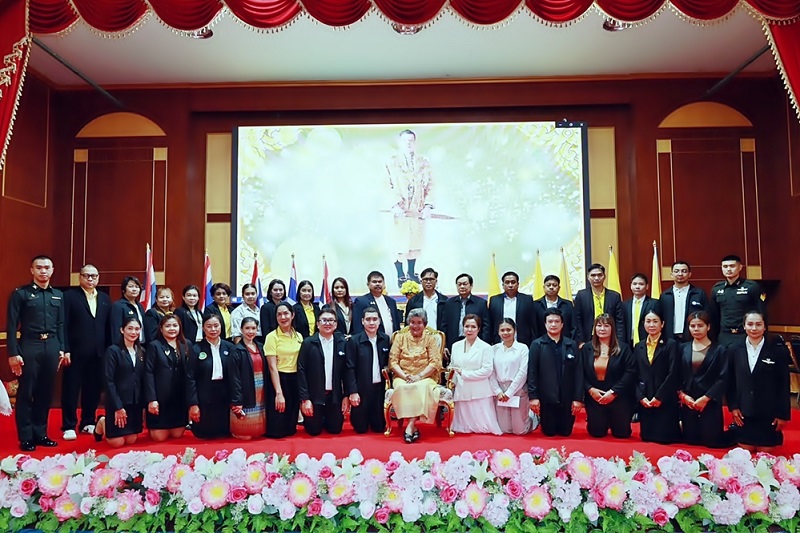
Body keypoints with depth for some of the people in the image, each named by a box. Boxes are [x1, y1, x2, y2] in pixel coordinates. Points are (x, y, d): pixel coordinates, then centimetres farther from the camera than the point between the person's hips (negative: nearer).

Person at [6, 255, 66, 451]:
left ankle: (40, 434, 21)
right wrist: (13, 353, -10)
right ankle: (26, 437, 12)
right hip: (29, 346, -4)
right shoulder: (20, 294, -1)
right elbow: (12, 325, -5)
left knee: (46, 393, 10)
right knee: (26, 393, 2)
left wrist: (62, 349, 9)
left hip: (52, 347, 4)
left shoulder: (58, 295, 12)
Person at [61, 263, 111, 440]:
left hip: (98, 353, 4)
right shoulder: (69, 296, -1)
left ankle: (88, 423, 23)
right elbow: (63, 325, -7)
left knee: (93, 389, 10)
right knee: (71, 389, 4)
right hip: (76, 352, -4)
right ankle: (69, 426, 13)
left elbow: (108, 327, 10)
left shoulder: (105, 298, 12)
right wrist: (65, 350, -13)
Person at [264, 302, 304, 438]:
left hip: (295, 380, 5)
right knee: (277, 429, -1)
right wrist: (278, 393, -20)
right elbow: (272, 367, -13)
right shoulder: (272, 336, -8)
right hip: (278, 380, -5)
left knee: (291, 429, 12)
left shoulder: (299, 336, 8)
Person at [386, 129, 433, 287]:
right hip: (401, 210, -3)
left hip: (418, 210, 3)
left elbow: (428, 186, 8)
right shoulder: (392, 162, 3)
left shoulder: (424, 163, 11)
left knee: (416, 244, 9)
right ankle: (401, 276, 10)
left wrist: (428, 206, -4)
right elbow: (391, 186, -4)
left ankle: (411, 273, 23)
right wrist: (396, 205, -15)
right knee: (401, 246, -3)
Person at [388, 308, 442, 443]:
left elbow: (435, 362, -1)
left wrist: (419, 376, -16)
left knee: (422, 387, -35)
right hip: (403, 377, 1)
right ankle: (413, 427, -31)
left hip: (425, 378, -1)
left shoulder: (430, 339, 11)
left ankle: (410, 425, -33)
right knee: (402, 387, -34)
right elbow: (393, 361, 4)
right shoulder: (400, 337, 14)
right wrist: (405, 377, -13)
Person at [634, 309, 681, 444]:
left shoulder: (671, 345, -1)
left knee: (665, 438, -2)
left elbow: (673, 374, -9)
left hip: (665, 401, -4)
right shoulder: (639, 347, 13)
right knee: (647, 437, 6)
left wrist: (659, 397, -12)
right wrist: (641, 397, -4)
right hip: (644, 401, 4)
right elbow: (635, 375, 9)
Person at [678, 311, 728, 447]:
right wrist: (682, 395, -7)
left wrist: (706, 398, -13)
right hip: (688, 403, 2)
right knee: (690, 440, -1)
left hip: (710, 403, -2)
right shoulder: (683, 349, 10)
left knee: (711, 441, -1)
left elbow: (723, 378, -6)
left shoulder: (719, 350, 2)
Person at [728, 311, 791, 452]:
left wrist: (783, 414, -4)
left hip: (768, 415, -1)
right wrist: (733, 406, -1)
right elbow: (730, 382, 6)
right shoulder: (734, 350, 3)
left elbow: (784, 386, -1)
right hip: (743, 413, 2)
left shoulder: (777, 353, -2)